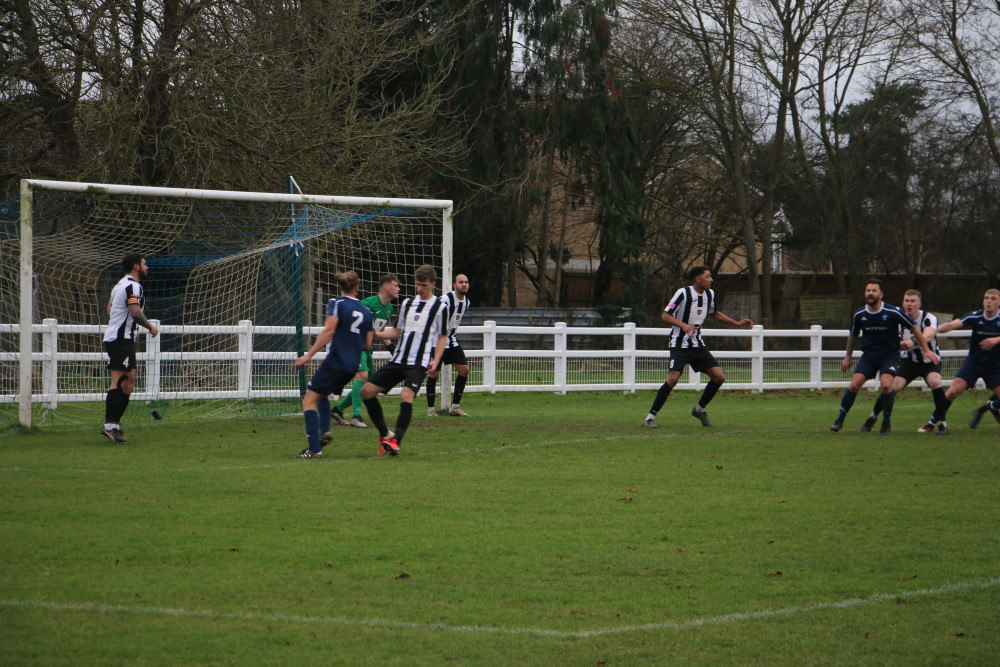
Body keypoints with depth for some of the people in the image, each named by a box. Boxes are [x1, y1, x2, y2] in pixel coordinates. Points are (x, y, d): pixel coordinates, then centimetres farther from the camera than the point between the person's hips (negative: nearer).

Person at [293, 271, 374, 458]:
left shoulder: (336, 304, -3)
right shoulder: (366, 312, 12)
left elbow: (329, 331, -16)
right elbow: (367, 345, 15)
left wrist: (309, 355, -16)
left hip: (335, 361, -7)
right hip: (352, 366, 7)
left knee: (309, 400, -4)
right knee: (322, 394, 29)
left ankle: (315, 449, -16)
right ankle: (325, 431, 6)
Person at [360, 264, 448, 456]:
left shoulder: (439, 307, 1)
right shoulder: (407, 303, 16)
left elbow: (442, 337, 3)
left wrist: (435, 360, -10)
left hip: (419, 364, -6)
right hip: (398, 360, 6)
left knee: (406, 396, -29)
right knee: (367, 391, -1)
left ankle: (395, 441, -31)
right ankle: (385, 434, 11)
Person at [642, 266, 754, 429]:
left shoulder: (710, 294, 6)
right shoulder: (683, 293, -15)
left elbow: (715, 313, 26)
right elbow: (665, 316, -15)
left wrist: (737, 323, 21)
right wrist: (683, 325, -31)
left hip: (698, 345, 7)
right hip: (679, 345, -7)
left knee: (719, 377, -3)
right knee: (673, 378, -22)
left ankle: (700, 409, 17)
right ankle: (650, 417, -13)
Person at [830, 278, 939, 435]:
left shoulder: (894, 312, -14)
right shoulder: (859, 315, -3)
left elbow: (914, 328, -2)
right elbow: (853, 335, 17)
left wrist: (926, 350, -1)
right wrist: (848, 356, 21)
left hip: (890, 355, -3)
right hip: (869, 355, 3)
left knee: (886, 385, -24)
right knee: (854, 385, -12)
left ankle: (887, 422, -3)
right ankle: (840, 420, 5)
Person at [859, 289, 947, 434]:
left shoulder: (929, 318, -22)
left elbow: (928, 335, -43)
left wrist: (913, 343, -62)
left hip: (930, 361, -3)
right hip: (909, 361, 3)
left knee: (935, 382, -32)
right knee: (892, 387, -16)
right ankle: (873, 416, 9)